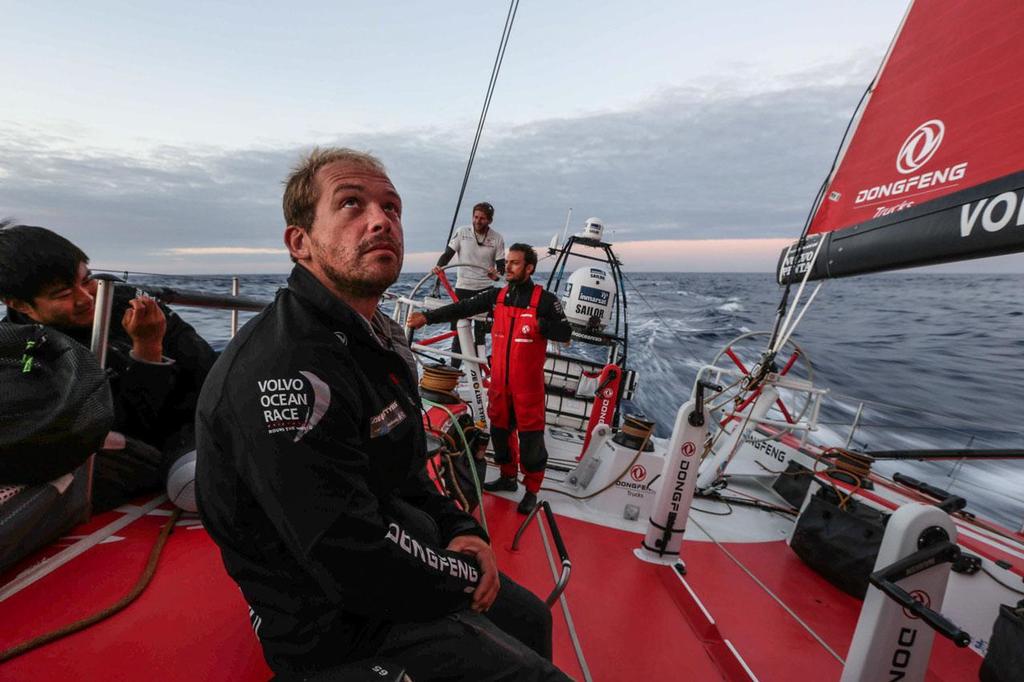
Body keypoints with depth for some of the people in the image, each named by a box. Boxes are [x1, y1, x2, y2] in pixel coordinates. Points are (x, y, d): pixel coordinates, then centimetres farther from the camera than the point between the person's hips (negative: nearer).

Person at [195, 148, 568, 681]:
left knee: (530, 617, 23)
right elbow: (354, 561, -30)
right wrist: (466, 576, -13)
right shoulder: (283, 372, -30)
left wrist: (459, 531, -3)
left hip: (404, 560, 9)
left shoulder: (376, 339, 3)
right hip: (338, 622, -8)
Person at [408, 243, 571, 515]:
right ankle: (508, 477, 37)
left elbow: (565, 332, -8)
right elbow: (463, 308, 1)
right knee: (499, 429, 16)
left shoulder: (544, 299, -8)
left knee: (530, 435, 2)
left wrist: (540, 324, -24)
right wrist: (427, 317, -4)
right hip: (499, 380, 5)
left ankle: (531, 490, 21)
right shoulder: (498, 295, 5)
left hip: (528, 383, -5)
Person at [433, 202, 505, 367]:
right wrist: (438, 266, -19)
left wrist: (497, 274, -23)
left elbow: (501, 265, -1)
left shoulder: (497, 238, 0)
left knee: (481, 332, 4)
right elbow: (448, 254, 1)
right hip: (463, 287, 0)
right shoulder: (462, 232, 0)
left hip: (485, 289, 0)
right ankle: (454, 367, 13)